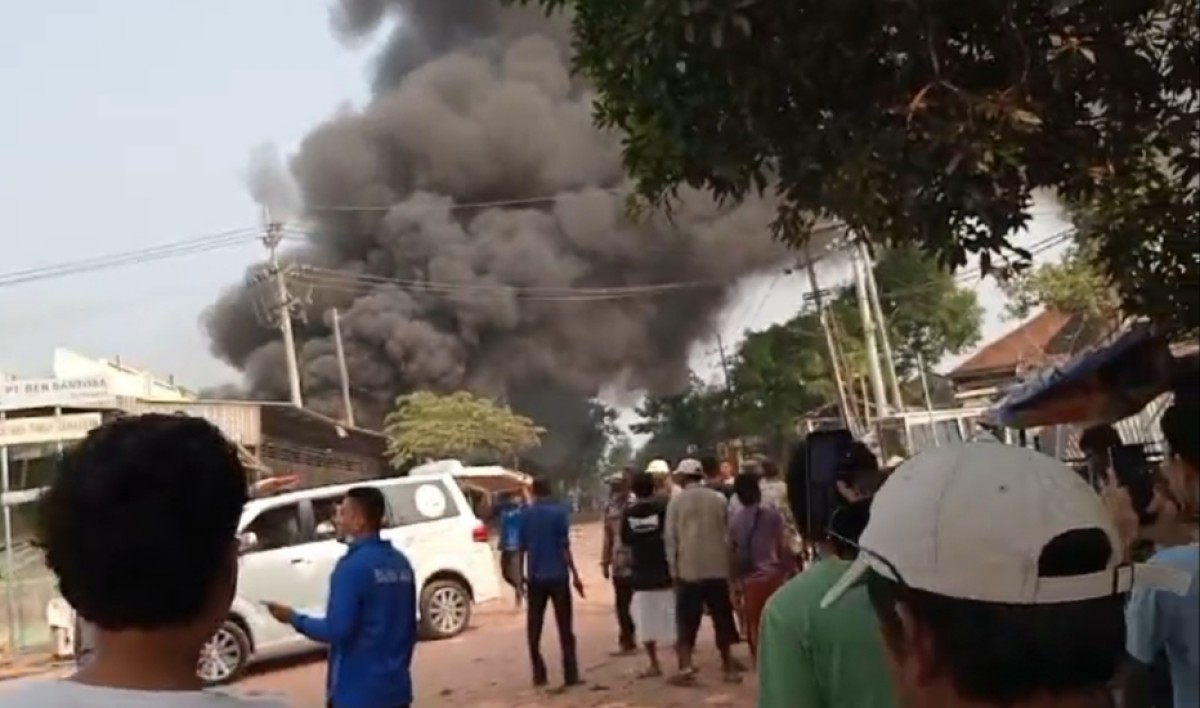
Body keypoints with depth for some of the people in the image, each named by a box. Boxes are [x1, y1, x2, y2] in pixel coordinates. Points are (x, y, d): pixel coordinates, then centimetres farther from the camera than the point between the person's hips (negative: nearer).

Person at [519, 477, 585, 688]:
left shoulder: (526, 515, 5)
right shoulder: (560, 512, -5)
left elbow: (521, 548, 6)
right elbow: (564, 547, -10)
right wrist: (575, 575, -6)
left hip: (535, 577, 3)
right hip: (557, 576, -3)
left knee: (534, 628, 9)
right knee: (565, 627, 2)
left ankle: (539, 675, 9)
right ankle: (571, 675, 0)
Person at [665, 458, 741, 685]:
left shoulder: (677, 501, -3)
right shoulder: (718, 499, 4)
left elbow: (670, 537, -3)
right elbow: (727, 533, 8)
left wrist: (673, 569, 1)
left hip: (688, 570, -2)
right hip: (717, 568, 2)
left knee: (687, 621, 3)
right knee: (722, 619, 10)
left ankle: (686, 668, -5)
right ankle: (729, 666, 13)